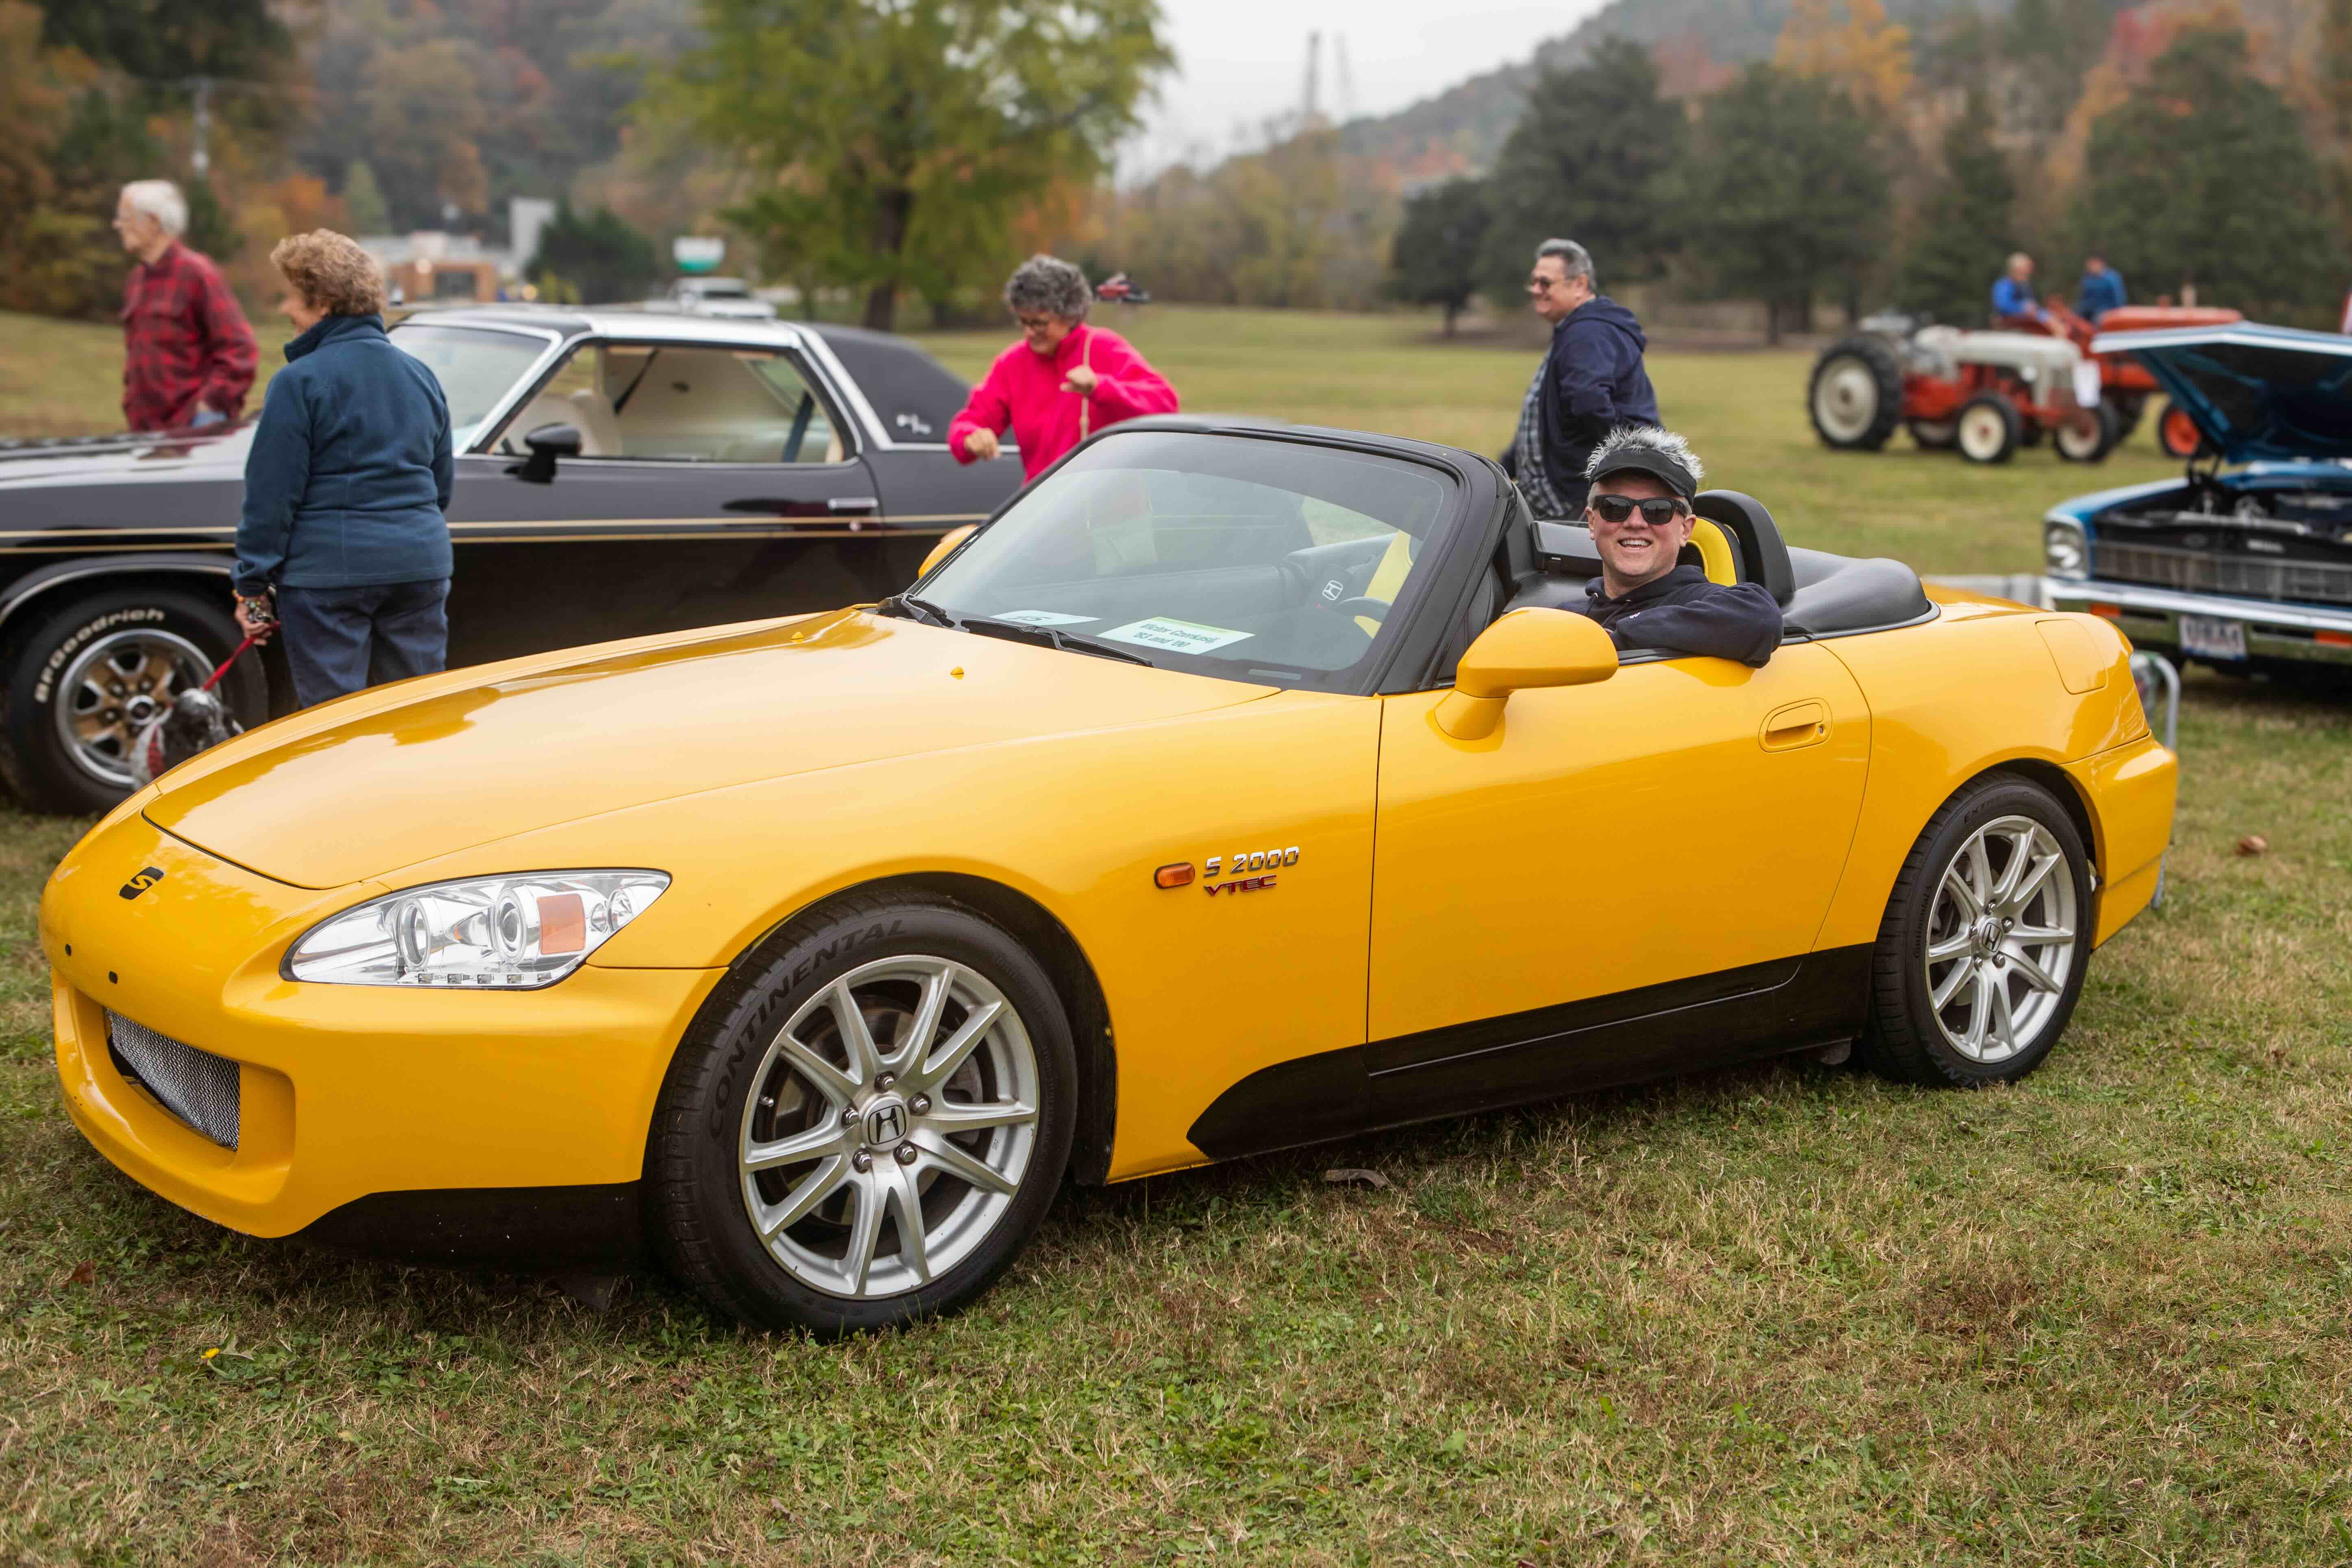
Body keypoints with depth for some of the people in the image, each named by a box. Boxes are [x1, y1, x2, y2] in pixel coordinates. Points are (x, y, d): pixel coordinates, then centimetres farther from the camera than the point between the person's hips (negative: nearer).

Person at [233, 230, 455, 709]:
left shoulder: (301, 381, -9)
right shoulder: (421, 376, 11)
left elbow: (273, 494, -10)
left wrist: (252, 585, -4)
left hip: (328, 566, -6)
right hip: (421, 564, 6)